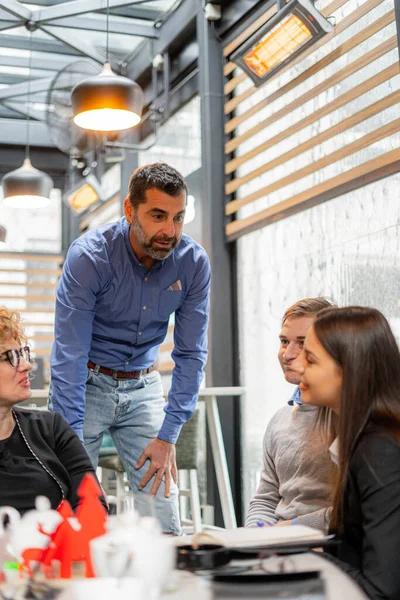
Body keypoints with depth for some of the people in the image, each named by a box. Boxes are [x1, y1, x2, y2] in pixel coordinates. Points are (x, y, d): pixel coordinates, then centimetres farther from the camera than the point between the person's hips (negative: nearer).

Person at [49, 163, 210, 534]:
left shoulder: (194, 263, -13)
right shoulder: (89, 256, -22)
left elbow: (190, 354, -7)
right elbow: (69, 356, -24)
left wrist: (168, 436, -12)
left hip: (143, 387, 3)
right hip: (86, 383, -3)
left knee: (163, 519, -2)